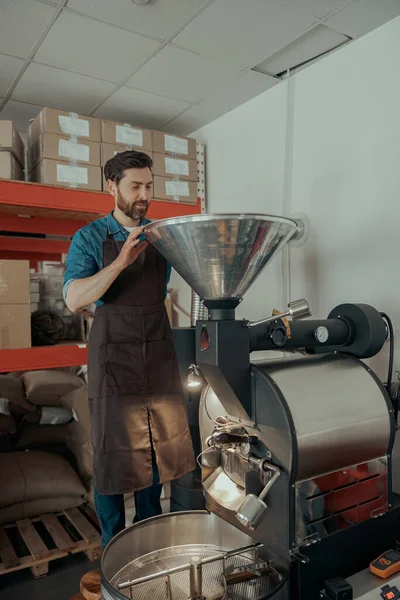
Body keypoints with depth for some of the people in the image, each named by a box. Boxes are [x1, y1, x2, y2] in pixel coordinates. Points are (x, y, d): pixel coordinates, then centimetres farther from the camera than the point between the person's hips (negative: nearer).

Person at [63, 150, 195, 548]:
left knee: (159, 448, 12)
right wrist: (121, 262, -27)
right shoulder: (90, 238, -3)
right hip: (114, 355, -3)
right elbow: (74, 300, -15)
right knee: (113, 454, 6)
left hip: (159, 354, 4)